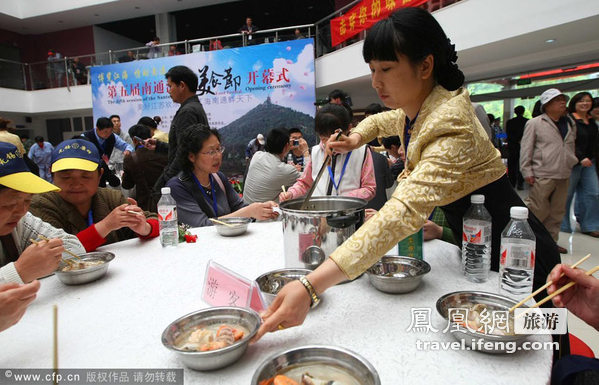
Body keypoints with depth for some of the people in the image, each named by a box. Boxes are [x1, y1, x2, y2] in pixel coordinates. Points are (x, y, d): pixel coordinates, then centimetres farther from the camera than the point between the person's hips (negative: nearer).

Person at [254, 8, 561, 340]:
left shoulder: (450, 122, -32)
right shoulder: (413, 110, -5)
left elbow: (405, 211, -46)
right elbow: (383, 120, 21)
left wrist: (311, 287, -54)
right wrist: (357, 137, -4)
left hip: (514, 254, -8)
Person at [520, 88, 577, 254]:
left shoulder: (570, 123, 16)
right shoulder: (534, 123, -3)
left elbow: (571, 146, 25)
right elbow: (526, 148, -5)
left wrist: (571, 163, 19)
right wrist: (527, 171, -10)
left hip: (563, 176, 7)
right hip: (542, 175, -6)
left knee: (557, 212, 11)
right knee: (537, 209, -8)